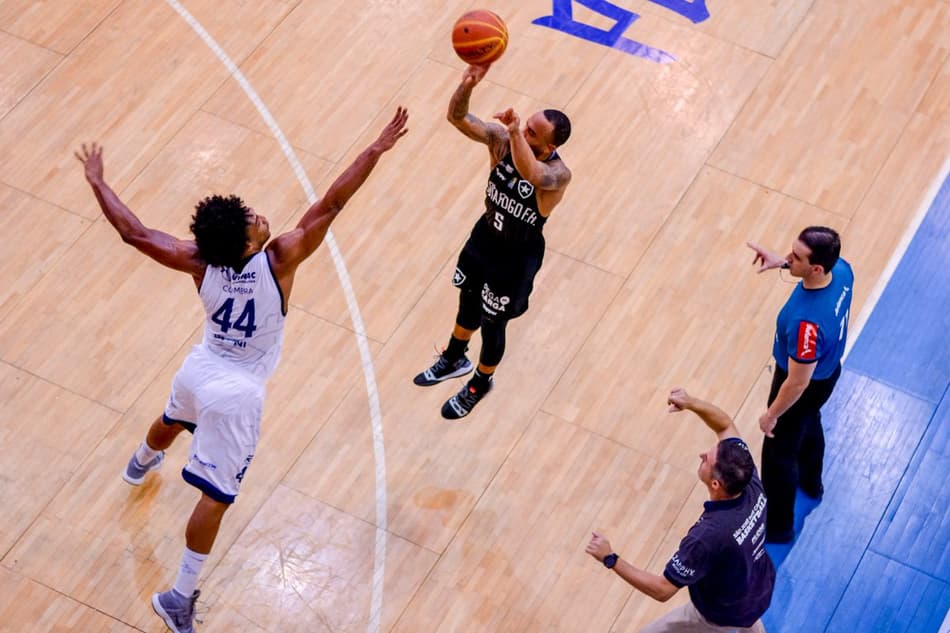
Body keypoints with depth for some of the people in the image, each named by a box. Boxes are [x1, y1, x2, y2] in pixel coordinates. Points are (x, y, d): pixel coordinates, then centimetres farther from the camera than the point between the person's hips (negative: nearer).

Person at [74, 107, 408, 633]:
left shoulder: (200, 262, -17)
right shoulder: (279, 259, -29)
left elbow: (133, 232, -11)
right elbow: (331, 204, -29)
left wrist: (97, 182, 2)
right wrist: (376, 149, -27)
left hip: (200, 369, 6)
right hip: (236, 393, -6)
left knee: (172, 421, 40)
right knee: (215, 496, 3)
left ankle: (141, 464, 74)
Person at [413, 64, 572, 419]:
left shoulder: (558, 174, -36)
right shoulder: (503, 140, -21)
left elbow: (533, 175, -61)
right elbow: (457, 117, -31)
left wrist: (515, 132, -70)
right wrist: (468, 85, -50)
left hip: (517, 258, -5)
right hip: (484, 237, 5)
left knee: (492, 324, 16)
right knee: (468, 307, 29)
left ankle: (480, 384, 47)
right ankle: (454, 360, 59)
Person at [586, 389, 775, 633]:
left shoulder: (708, 535, -43)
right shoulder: (749, 481, -27)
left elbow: (662, 590, -35)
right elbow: (726, 426, -10)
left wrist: (610, 558, -33)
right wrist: (691, 403, -27)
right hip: (762, 593, 6)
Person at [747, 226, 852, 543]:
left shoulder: (807, 322, -46)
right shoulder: (841, 269, -25)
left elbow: (798, 383, -32)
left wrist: (771, 416, -14)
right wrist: (781, 262, -10)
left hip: (806, 387, -8)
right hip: (828, 370, 8)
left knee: (779, 454, 18)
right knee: (810, 426, 37)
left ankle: (778, 526, 42)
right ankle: (811, 483, 66)